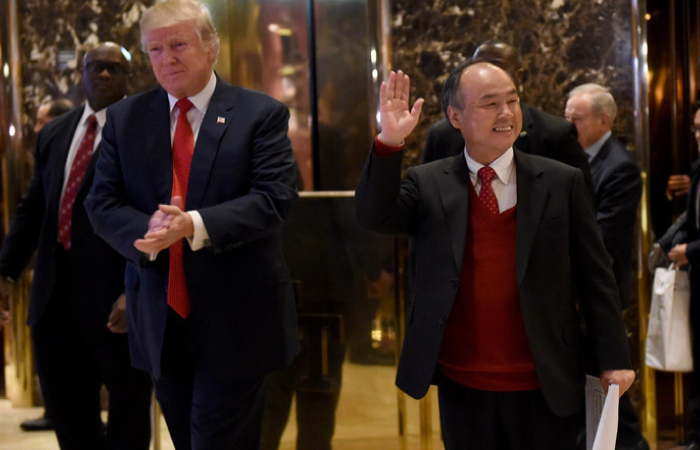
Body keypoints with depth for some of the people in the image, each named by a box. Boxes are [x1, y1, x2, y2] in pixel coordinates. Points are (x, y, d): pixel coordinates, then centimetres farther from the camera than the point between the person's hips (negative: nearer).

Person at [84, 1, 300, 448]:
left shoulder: (261, 114, -3)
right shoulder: (124, 118, 7)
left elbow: (275, 197, -14)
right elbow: (102, 204, 2)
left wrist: (195, 226, -27)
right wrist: (148, 231, -20)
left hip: (235, 321, -4)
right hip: (160, 317, 4)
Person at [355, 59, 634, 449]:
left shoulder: (562, 183, -1)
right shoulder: (427, 184, 2)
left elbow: (595, 277, 1)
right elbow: (374, 216, -14)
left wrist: (615, 359, 1)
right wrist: (390, 142, -26)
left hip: (547, 387, 0)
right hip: (462, 387, 1)